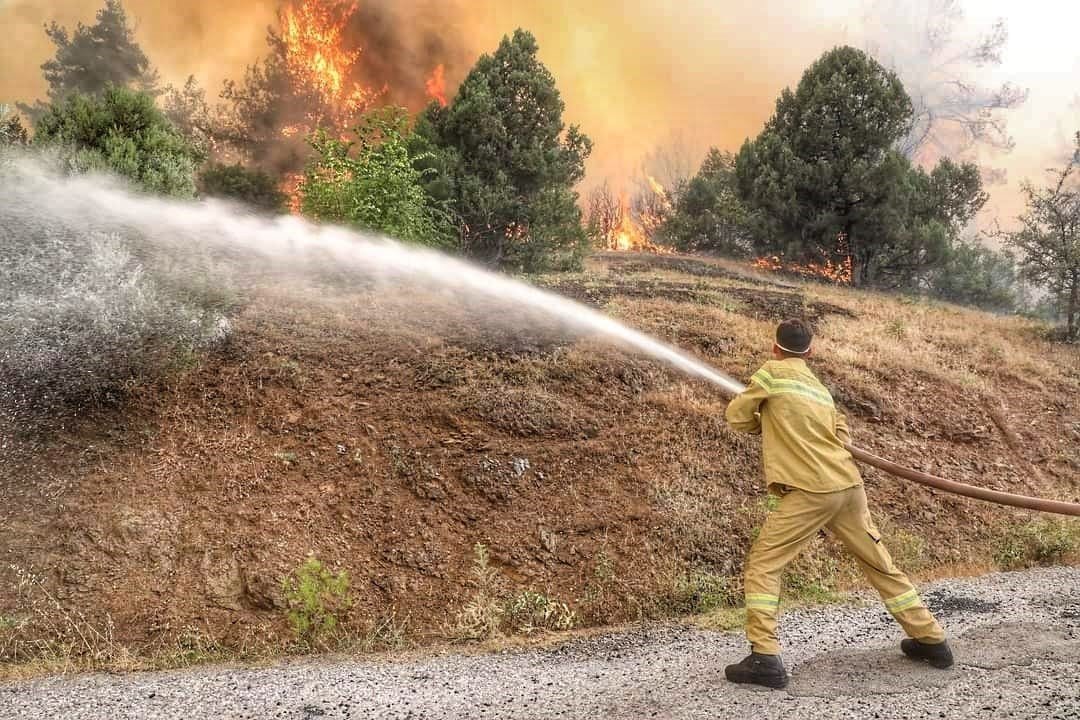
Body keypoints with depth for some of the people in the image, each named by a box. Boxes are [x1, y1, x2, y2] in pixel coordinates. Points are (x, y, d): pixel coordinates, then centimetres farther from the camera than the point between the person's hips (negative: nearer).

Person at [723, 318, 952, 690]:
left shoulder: (772, 372, 0)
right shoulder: (819, 388, 20)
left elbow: (737, 416, 6)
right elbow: (839, 433, 14)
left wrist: (765, 423, 25)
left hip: (811, 491, -7)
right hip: (849, 485, 7)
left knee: (763, 564, 0)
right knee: (880, 564, 20)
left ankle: (765, 658, -7)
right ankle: (931, 639, 32)